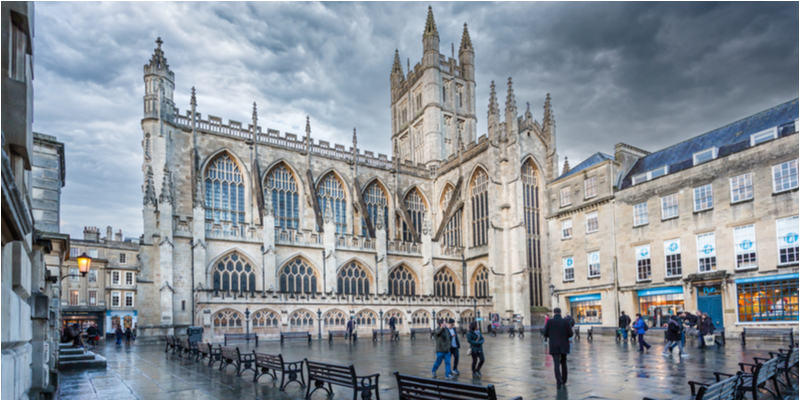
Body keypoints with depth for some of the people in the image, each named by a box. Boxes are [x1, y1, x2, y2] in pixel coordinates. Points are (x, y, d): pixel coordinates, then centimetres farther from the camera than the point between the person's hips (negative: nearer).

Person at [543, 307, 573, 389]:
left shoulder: (549, 321, -6)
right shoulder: (566, 321, -4)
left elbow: (545, 334, -3)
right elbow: (570, 334, -5)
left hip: (554, 346, -2)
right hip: (564, 346, 2)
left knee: (556, 364, -3)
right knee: (563, 363, 19)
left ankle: (559, 382, -16)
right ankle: (564, 380, 30)